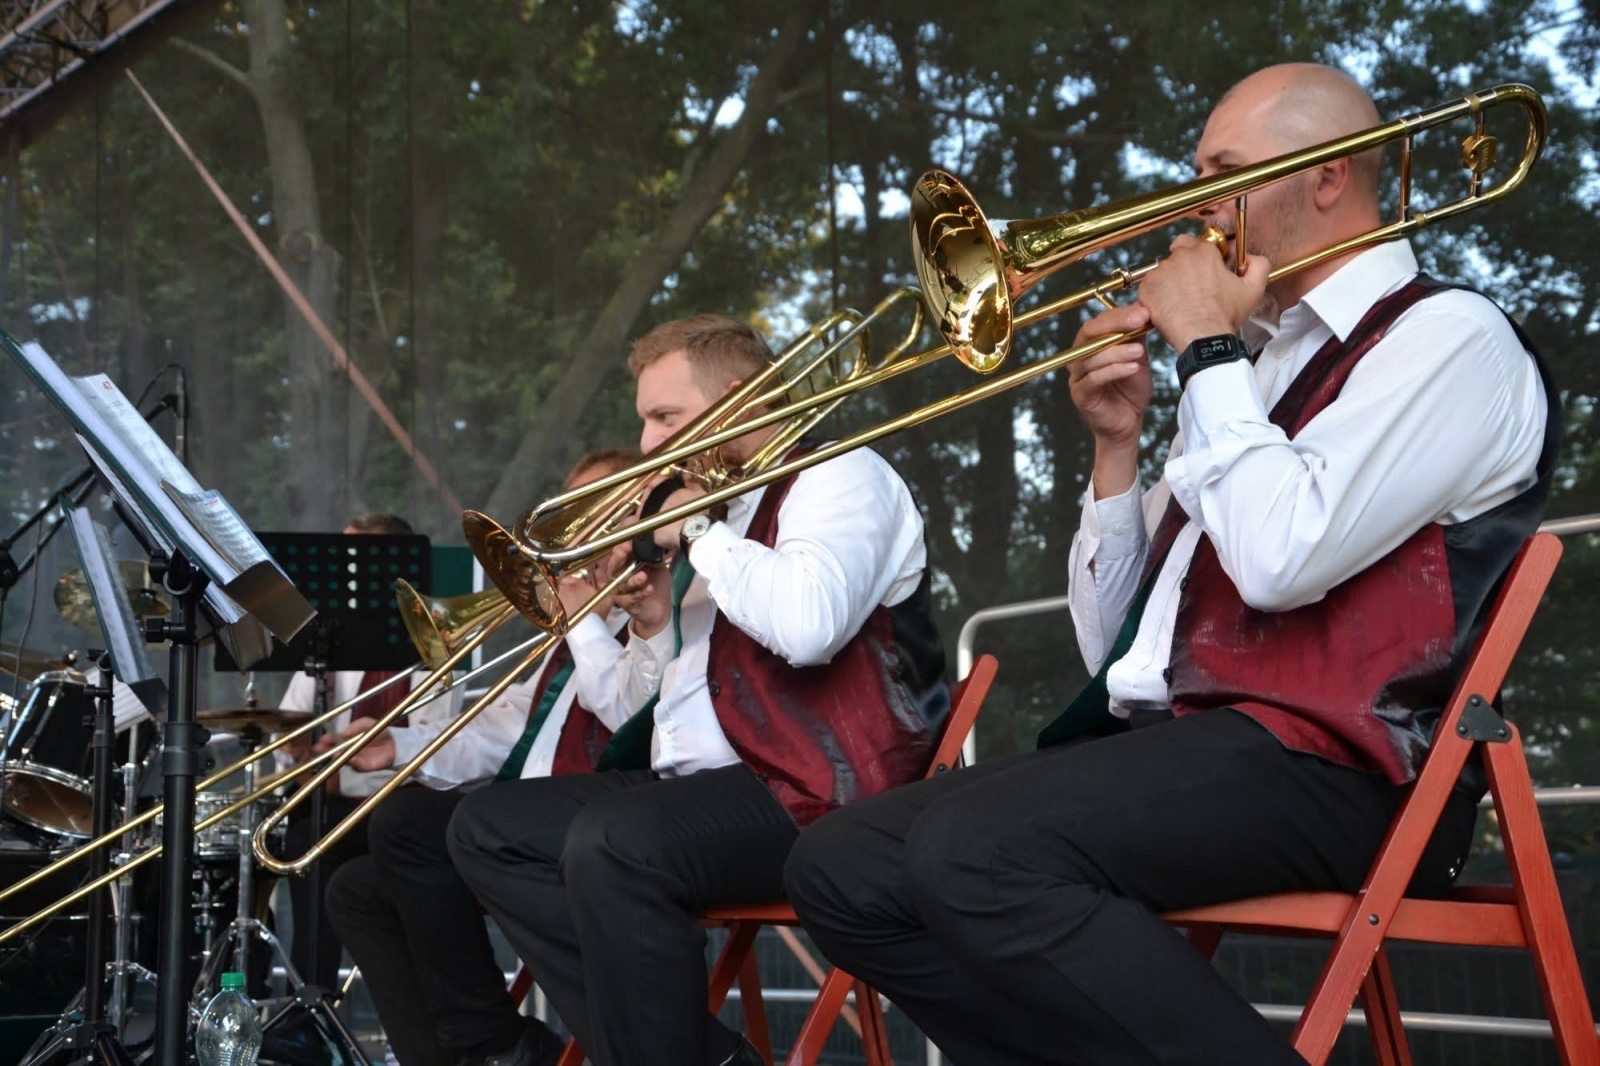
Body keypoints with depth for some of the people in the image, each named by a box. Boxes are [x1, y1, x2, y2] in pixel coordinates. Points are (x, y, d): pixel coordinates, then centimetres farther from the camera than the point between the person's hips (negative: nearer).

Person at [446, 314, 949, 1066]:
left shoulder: (839, 475, -3)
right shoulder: (722, 508, 22)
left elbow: (808, 627, -28)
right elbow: (633, 711, 24)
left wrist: (697, 532, -12)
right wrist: (653, 628, 4)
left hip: (814, 792, -10)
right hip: (705, 785, 10)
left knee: (612, 841, -34)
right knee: (488, 828, 5)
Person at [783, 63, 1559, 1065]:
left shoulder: (1446, 336, 0)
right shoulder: (1255, 371, 25)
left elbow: (1281, 558, -19)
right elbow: (1113, 650, 23)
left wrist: (1209, 350, -5)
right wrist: (1118, 447, 9)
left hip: (1322, 766, -9)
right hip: (1161, 743, 9)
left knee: (975, 851, -31)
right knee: (842, 867, -6)